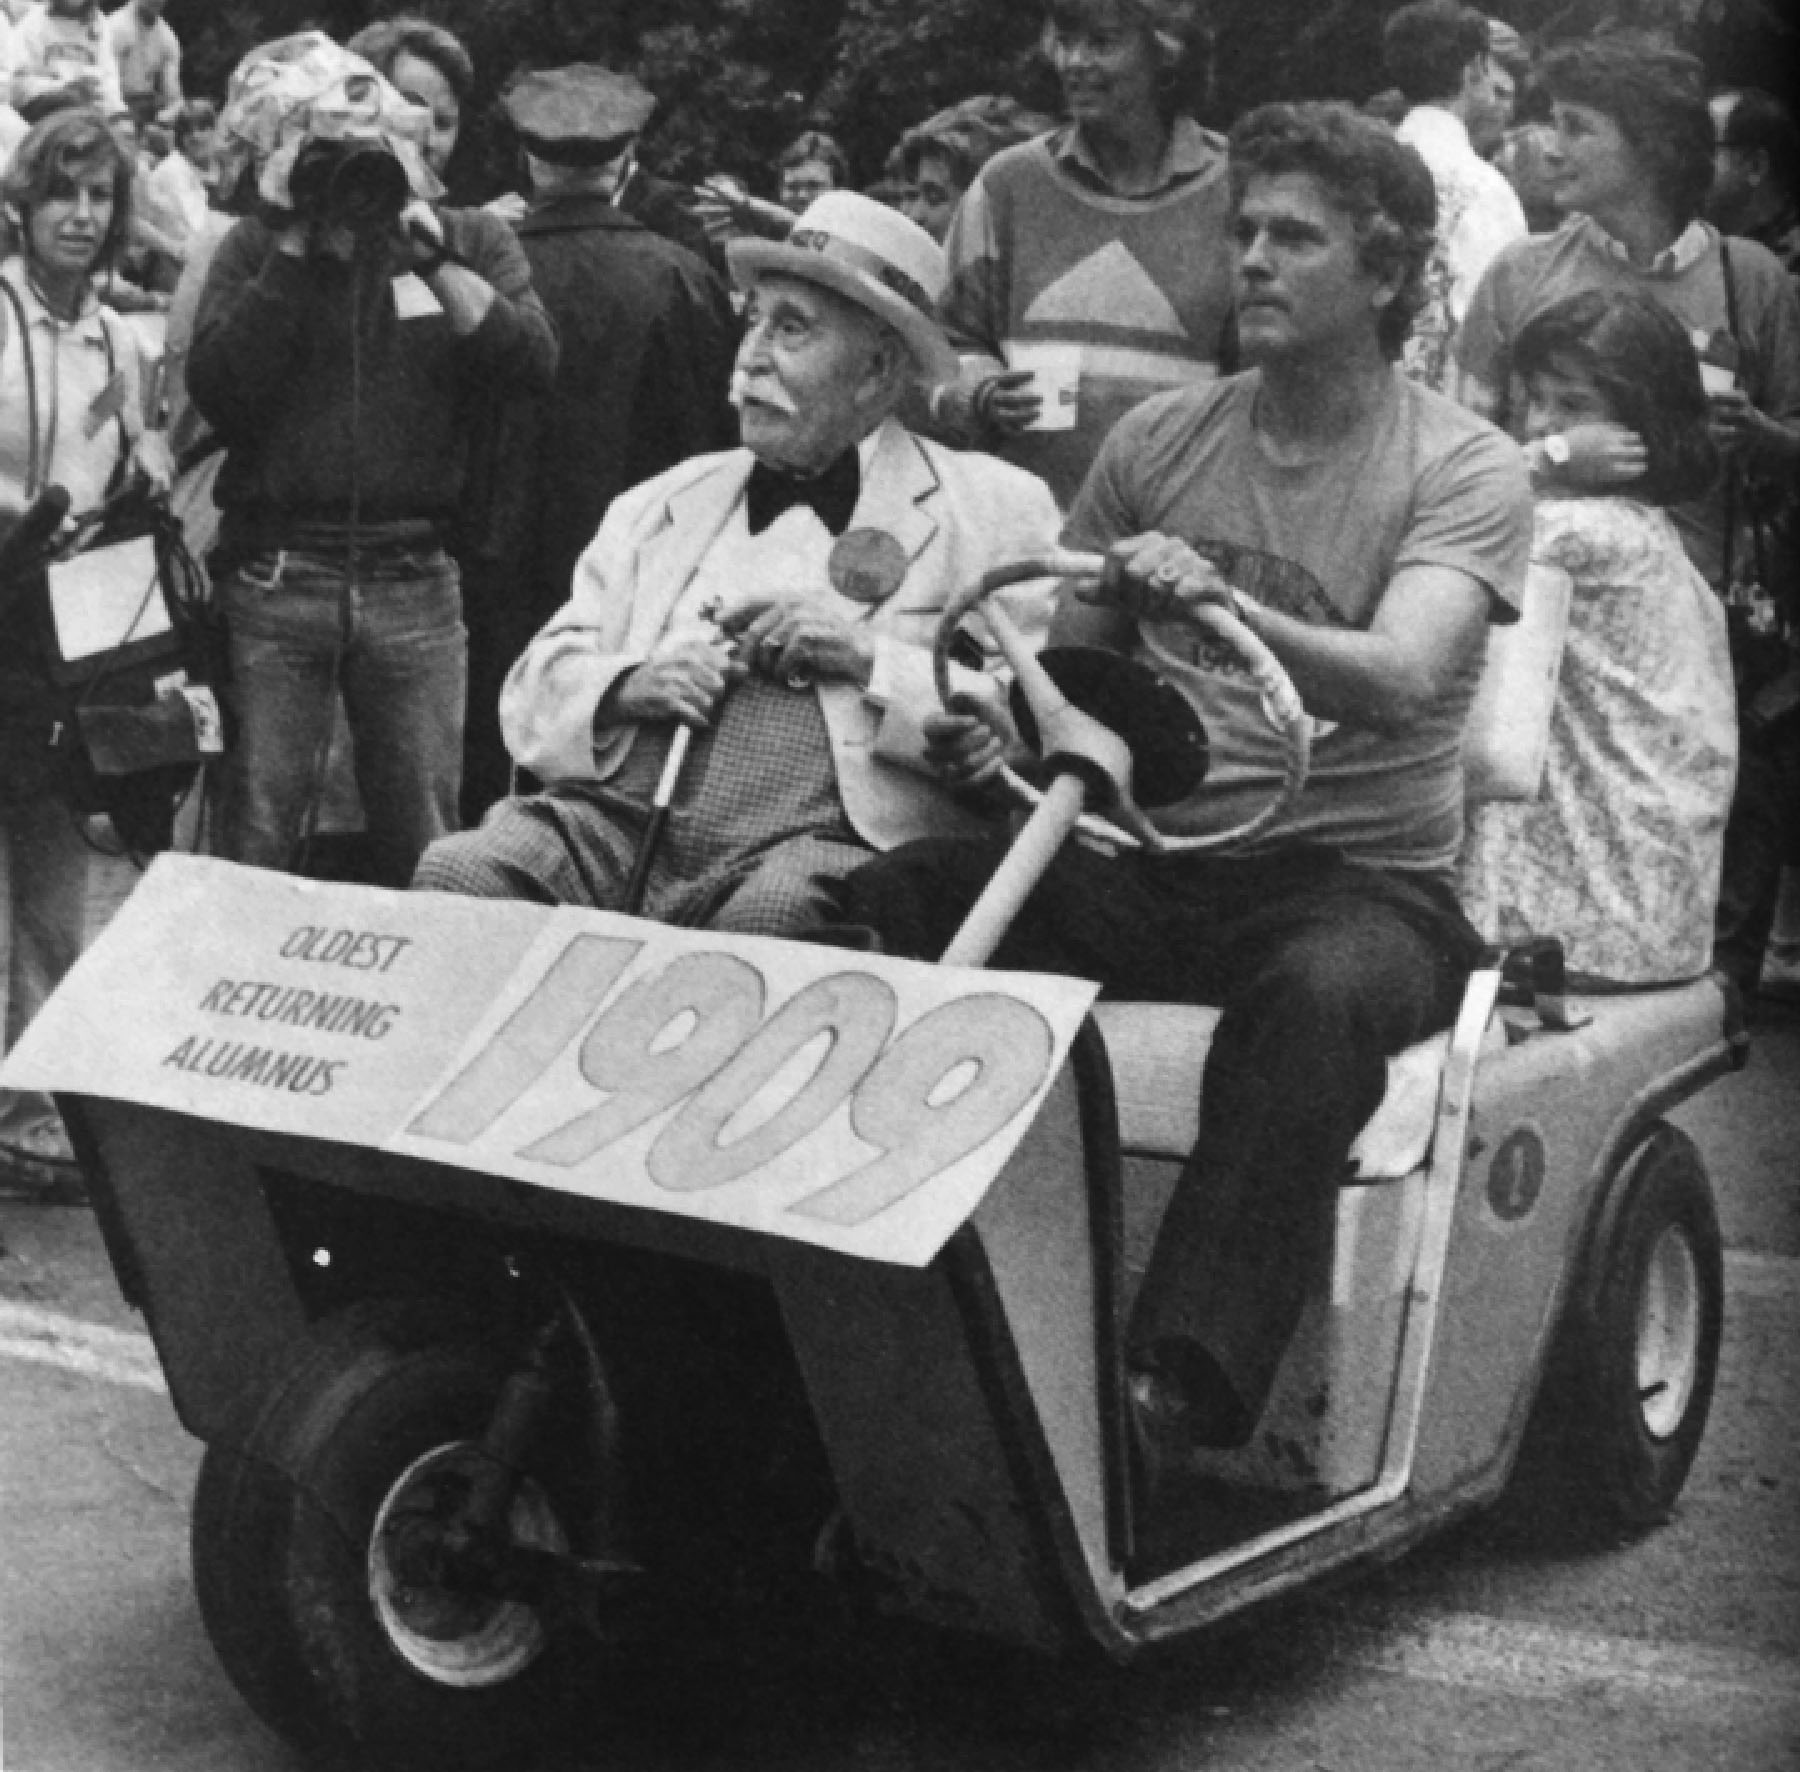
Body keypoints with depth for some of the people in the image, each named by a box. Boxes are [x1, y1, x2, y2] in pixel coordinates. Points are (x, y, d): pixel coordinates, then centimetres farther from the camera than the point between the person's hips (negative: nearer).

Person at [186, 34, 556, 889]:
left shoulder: (472, 239, 7)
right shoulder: (255, 248, 5)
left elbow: (534, 361, -8)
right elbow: (217, 392, -8)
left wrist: (434, 260, -13)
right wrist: (295, 253, -9)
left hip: (415, 583, 1)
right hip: (276, 581, 0)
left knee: (425, 852, 8)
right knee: (257, 846, 4)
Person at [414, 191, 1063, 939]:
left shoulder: (993, 508, 10)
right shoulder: (663, 503, 23)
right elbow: (532, 693, 19)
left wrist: (872, 657, -9)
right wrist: (628, 686, -3)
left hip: (823, 846, -3)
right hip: (617, 820, 4)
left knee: (774, 914, -38)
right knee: (454, 875, -25)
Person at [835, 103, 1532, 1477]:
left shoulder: (1465, 471, -1)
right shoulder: (1160, 440, 11)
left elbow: (1396, 683, -19)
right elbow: (1073, 661, 17)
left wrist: (1221, 604, -37)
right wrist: (1000, 721, -7)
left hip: (1361, 875, -4)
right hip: (1144, 852, 4)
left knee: (1320, 997, -40)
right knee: (869, 903, -21)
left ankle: (1173, 1391, -40)